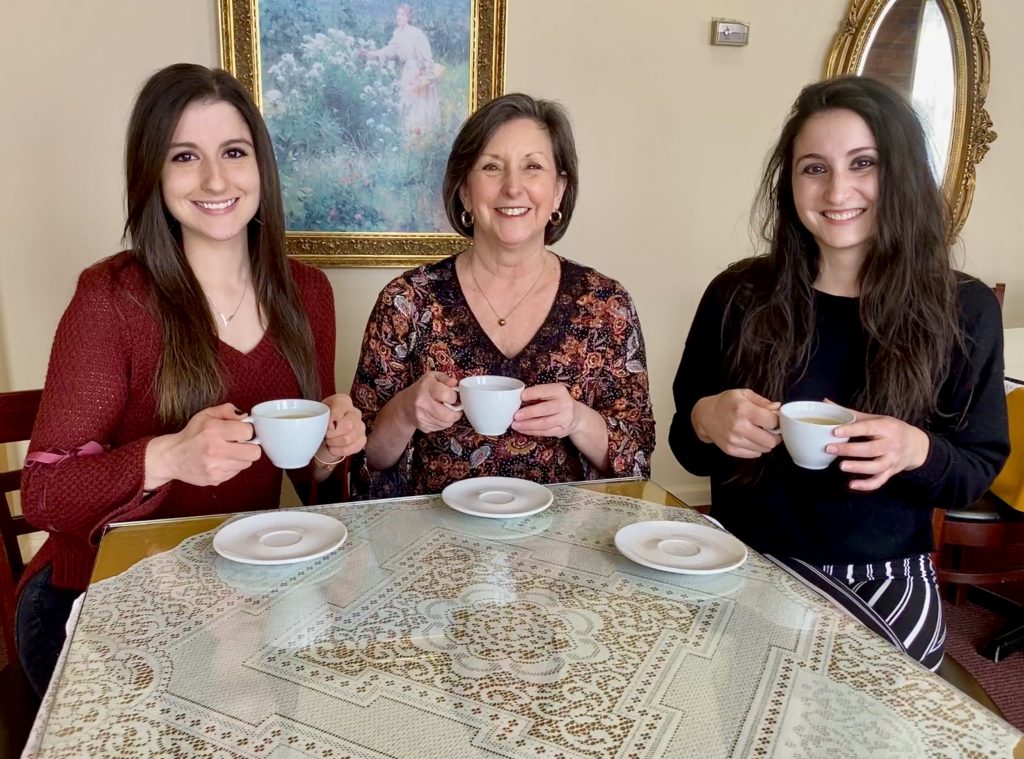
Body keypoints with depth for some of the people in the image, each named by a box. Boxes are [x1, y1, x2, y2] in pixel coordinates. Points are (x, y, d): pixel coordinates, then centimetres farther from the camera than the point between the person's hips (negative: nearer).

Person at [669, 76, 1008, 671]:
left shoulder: (964, 310, -3)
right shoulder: (739, 297, -3)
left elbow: (978, 471, 3)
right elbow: (688, 449, 5)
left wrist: (918, 452, -19)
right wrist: (704, 421, -18)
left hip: (888, 583, 1)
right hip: (750, 568, 0)